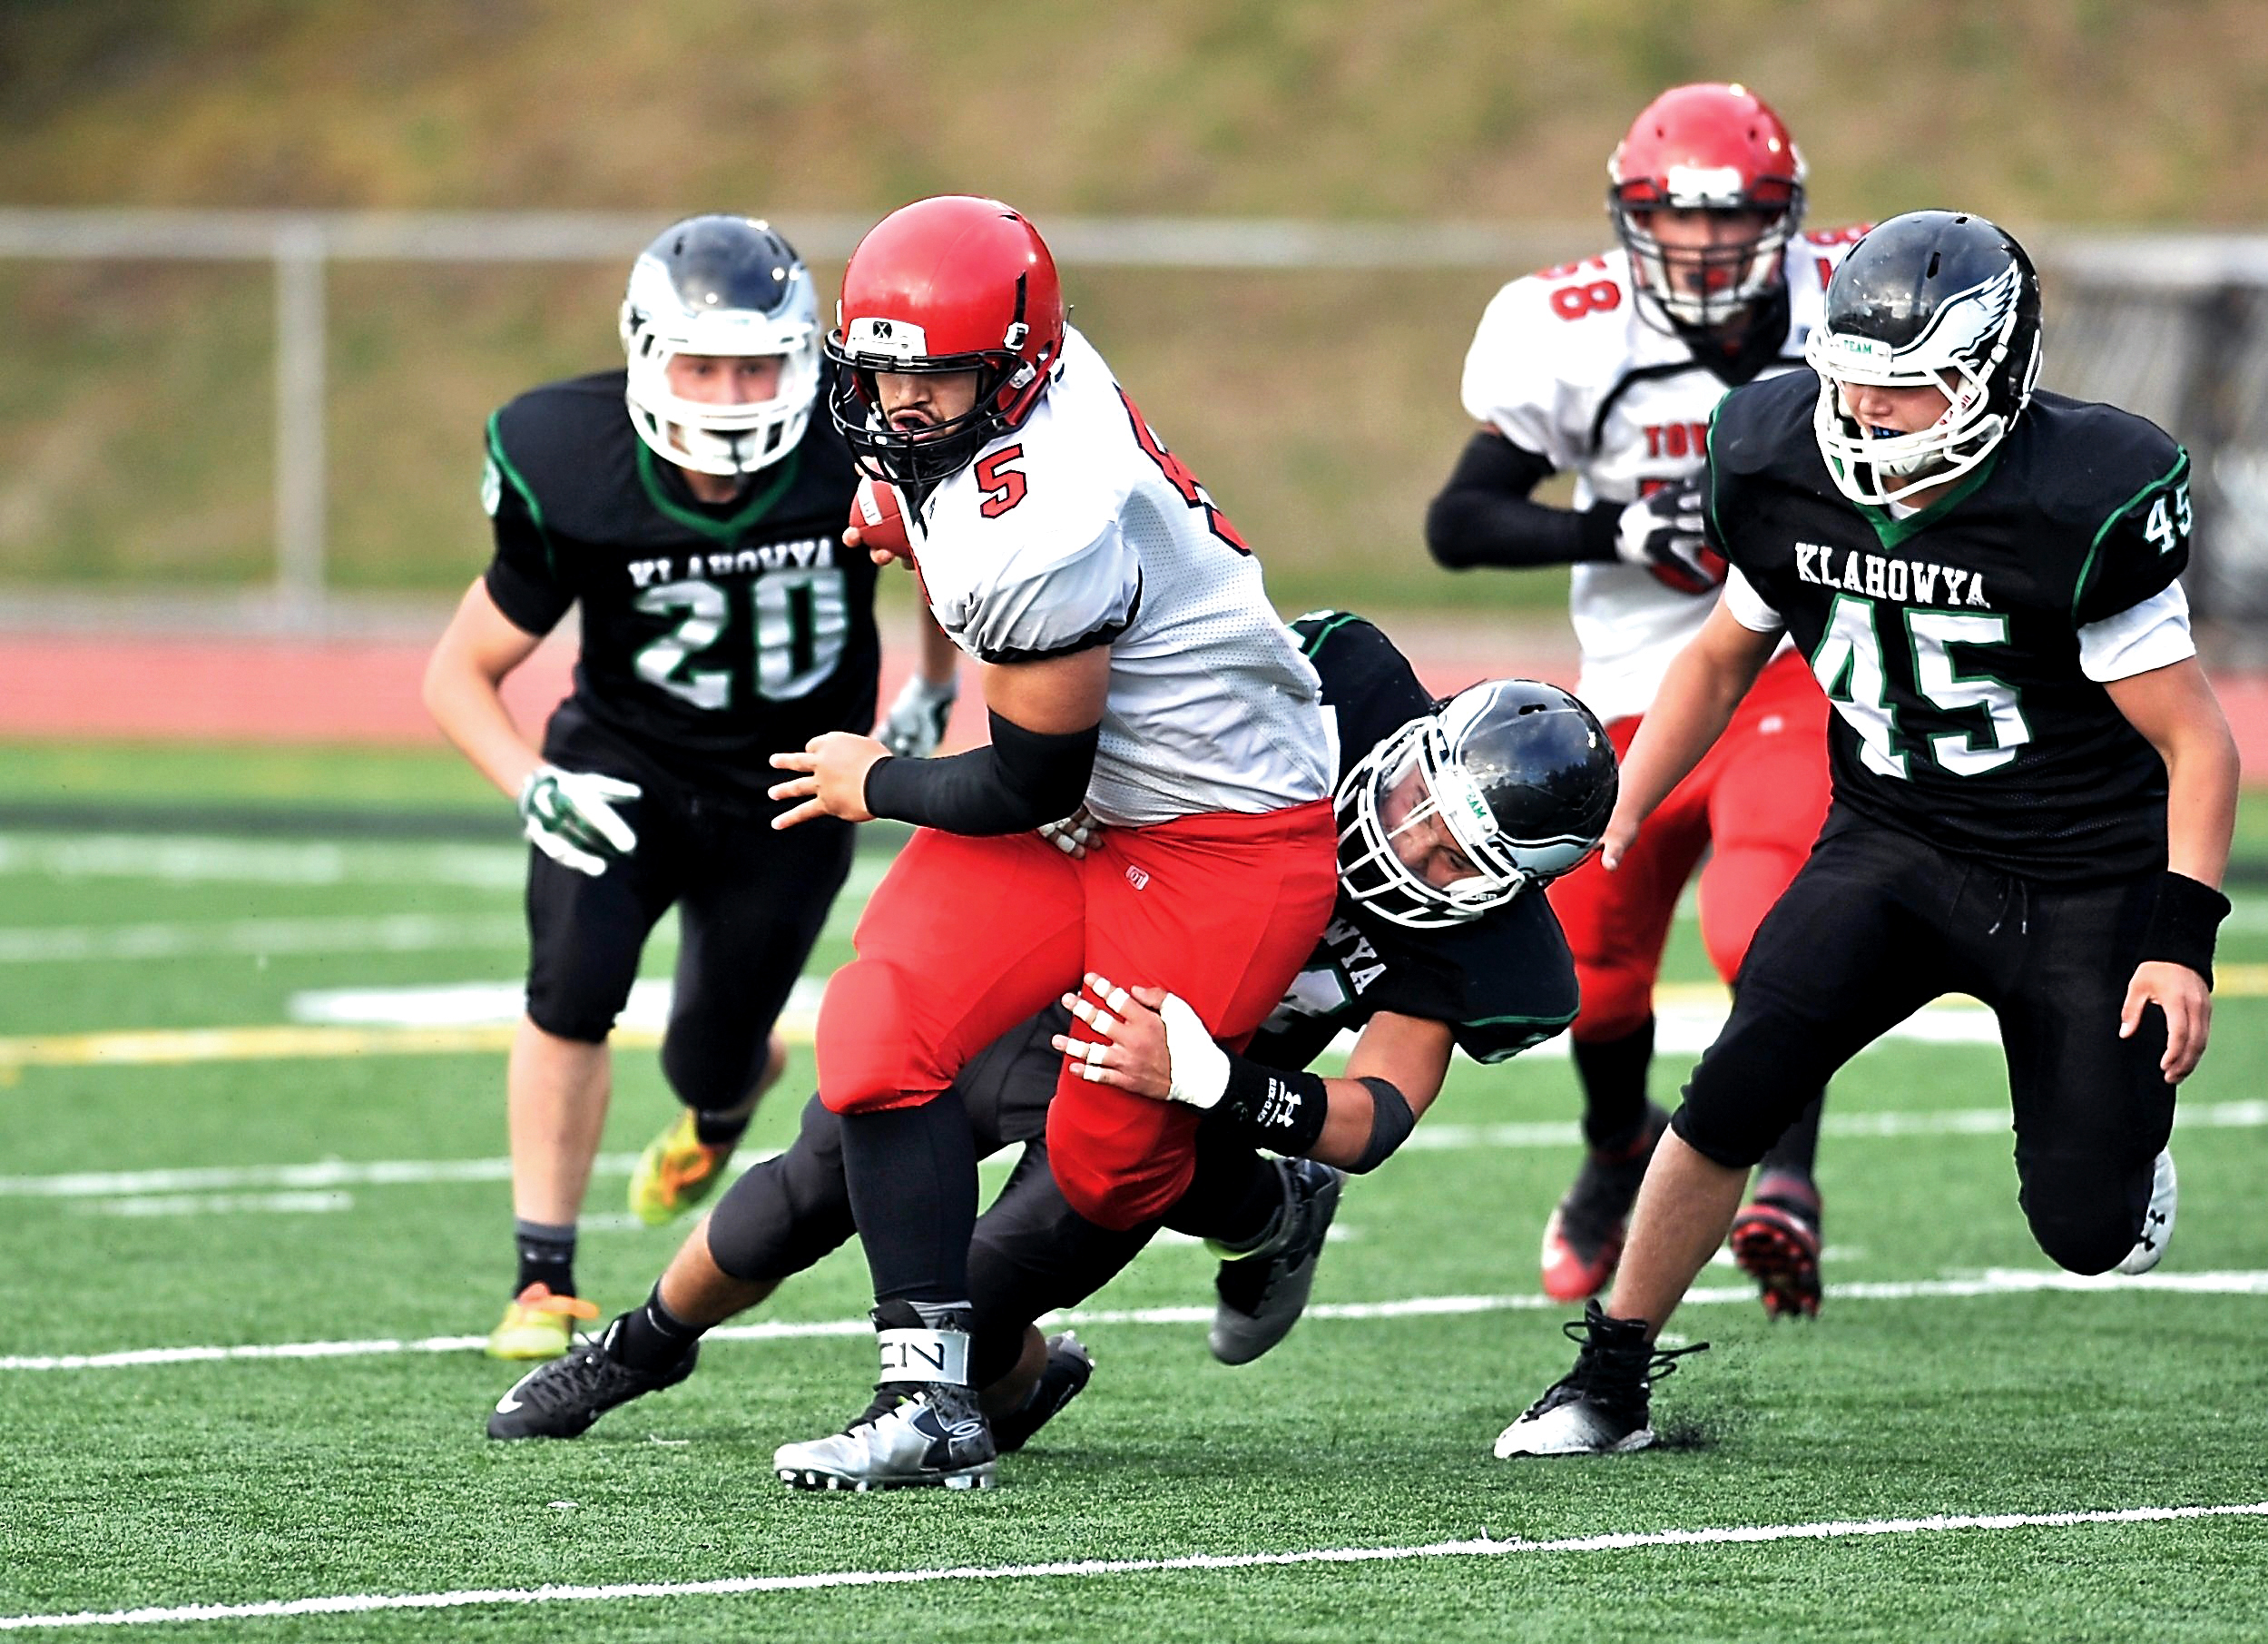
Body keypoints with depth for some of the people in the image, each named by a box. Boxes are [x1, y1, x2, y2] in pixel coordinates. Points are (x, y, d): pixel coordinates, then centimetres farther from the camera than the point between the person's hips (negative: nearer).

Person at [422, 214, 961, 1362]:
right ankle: (544, 1278, -10)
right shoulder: (575, 477, -24)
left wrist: (934, 686, 5)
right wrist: (532, 787, -26)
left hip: (784, 792, 1)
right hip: (624, 763, -1)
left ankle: (728, 1094, 44)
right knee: (573, 986, -24)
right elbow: (460, 675, -12)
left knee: (711, 1061, 3)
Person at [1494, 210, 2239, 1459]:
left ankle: (2134, 1141, 35)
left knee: (2088, 1233, -3)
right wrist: (1612, 821, 7)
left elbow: (2195, 742, -15)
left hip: (2084, 878, -3)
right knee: (1744, 1077, -21)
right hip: (1892, 842, 3)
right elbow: (1724, 656, 13)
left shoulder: (2078, 509, -23)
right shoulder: (1790, 477, -8)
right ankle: (1612, 1375, -8)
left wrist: (2180, 942, -21)